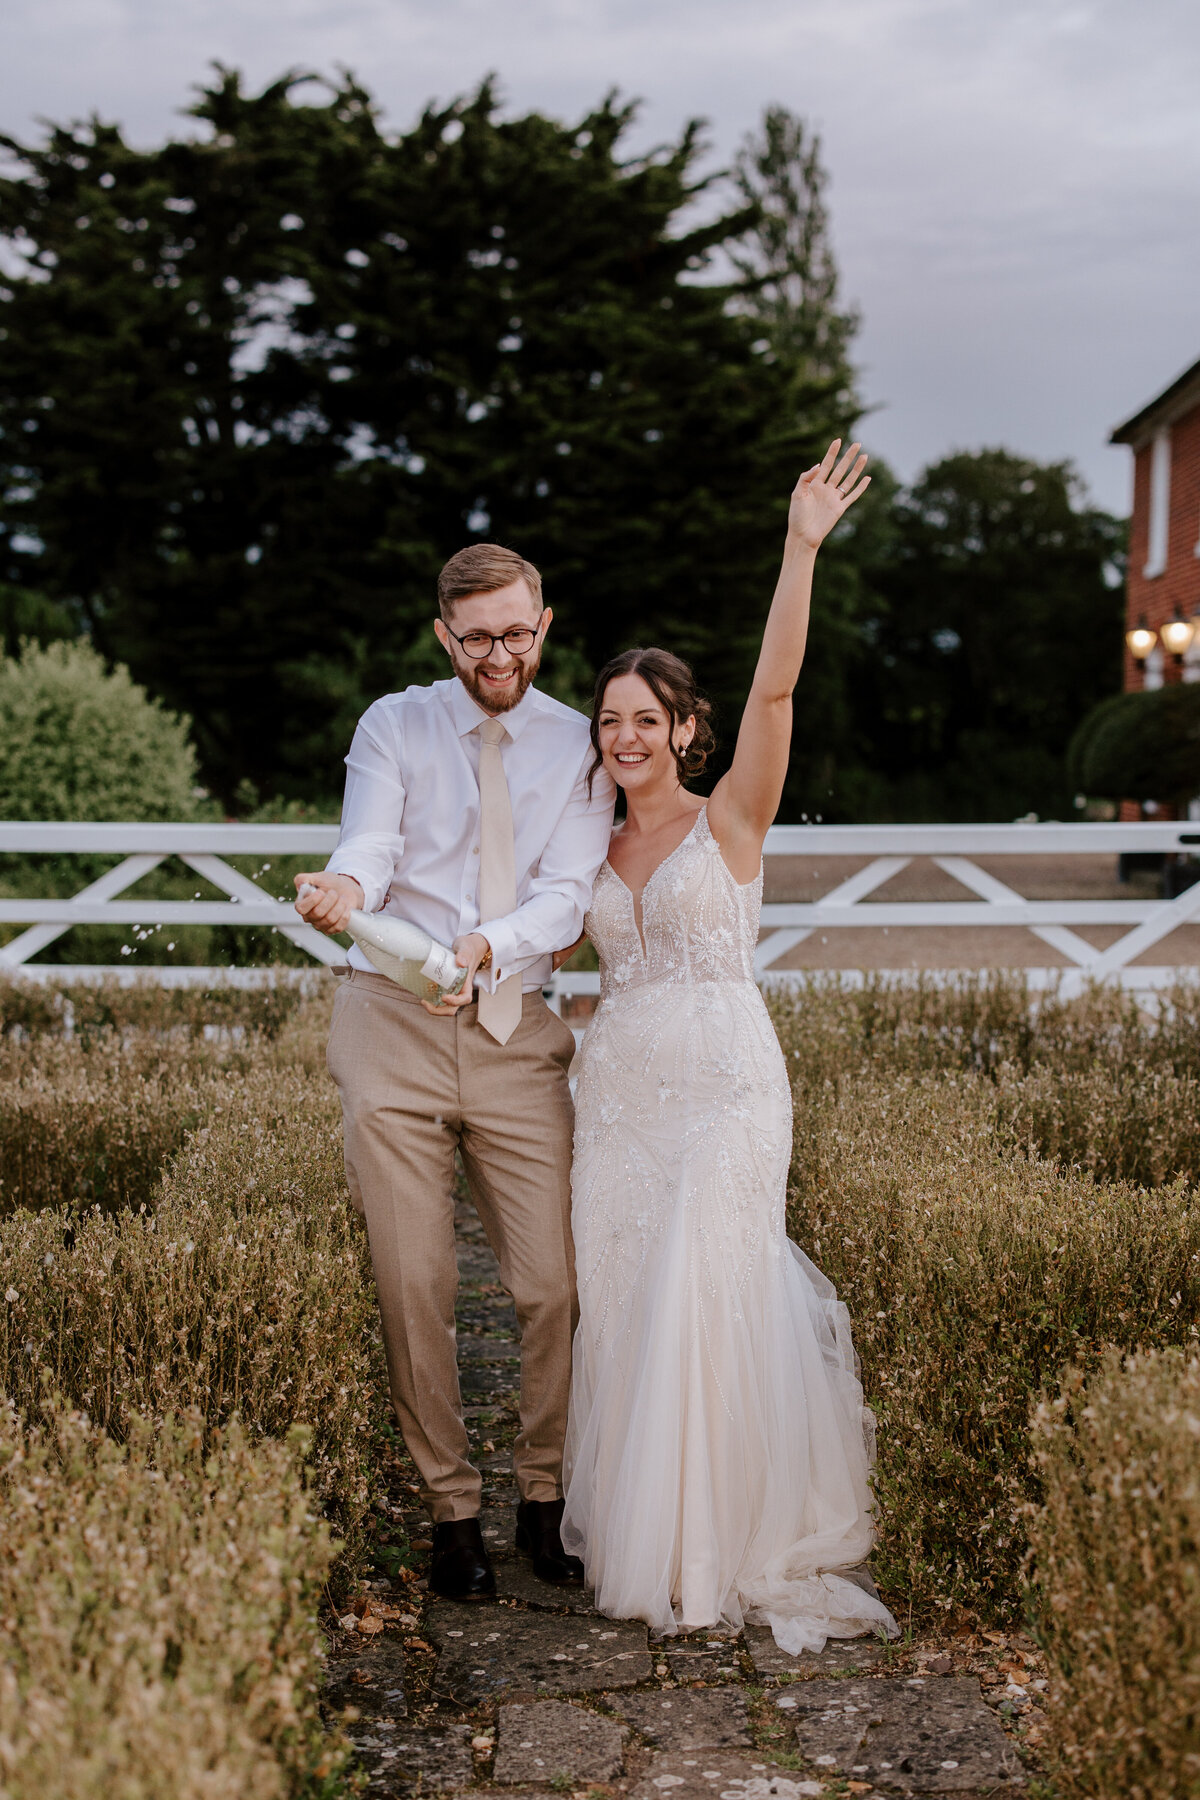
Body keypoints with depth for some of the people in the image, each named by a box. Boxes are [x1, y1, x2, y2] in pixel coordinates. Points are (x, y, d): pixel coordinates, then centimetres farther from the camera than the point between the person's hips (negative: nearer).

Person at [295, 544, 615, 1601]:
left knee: (557, 1282, -3)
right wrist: (344, 890, -32)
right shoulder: (394, 725, 7)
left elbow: (566, 894, -4)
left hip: (517, 1031, 1)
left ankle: (547, 1499, 17)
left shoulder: (582, 747, 8)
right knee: (413, 1285, -1)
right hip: (393, 1025, 0)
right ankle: (451, 1513, 13)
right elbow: (370, 845, -7)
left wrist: (487, 945, -24)